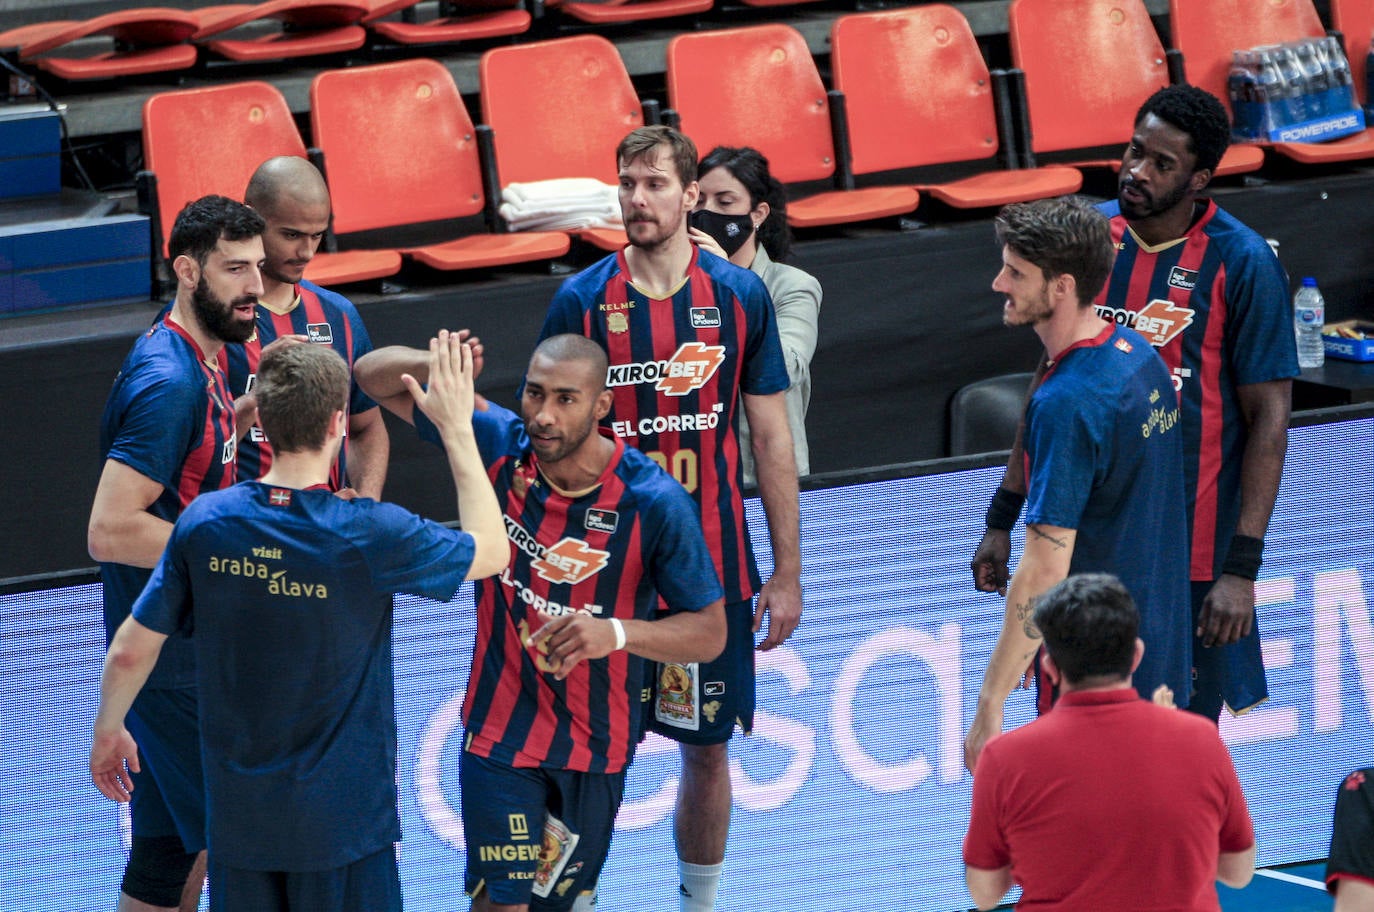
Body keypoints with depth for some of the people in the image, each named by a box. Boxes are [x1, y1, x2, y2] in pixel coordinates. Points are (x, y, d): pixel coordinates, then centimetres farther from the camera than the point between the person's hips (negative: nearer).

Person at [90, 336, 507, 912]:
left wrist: (108, 730, 20)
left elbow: (130, 652, 1)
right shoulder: (372, 536, -18)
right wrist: (457, 427, 4)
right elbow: (491, 551, 0)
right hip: (343, 817, -3)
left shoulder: (204, 523, -9)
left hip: (236, 816, 3)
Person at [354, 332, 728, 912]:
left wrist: (617, 632, -34)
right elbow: (374, 375, -4)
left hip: (597, 742, 0)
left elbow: (709, 633, -15)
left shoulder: (655, 503, -20)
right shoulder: (497, 445, -13)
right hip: (500, 728, 0)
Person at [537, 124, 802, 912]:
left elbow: (772, 440, 4)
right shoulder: (582, 300, -3)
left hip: (713, 564, 1)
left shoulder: (740, 296, 0)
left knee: (708, 747, 10)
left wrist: (787, 573, 3)